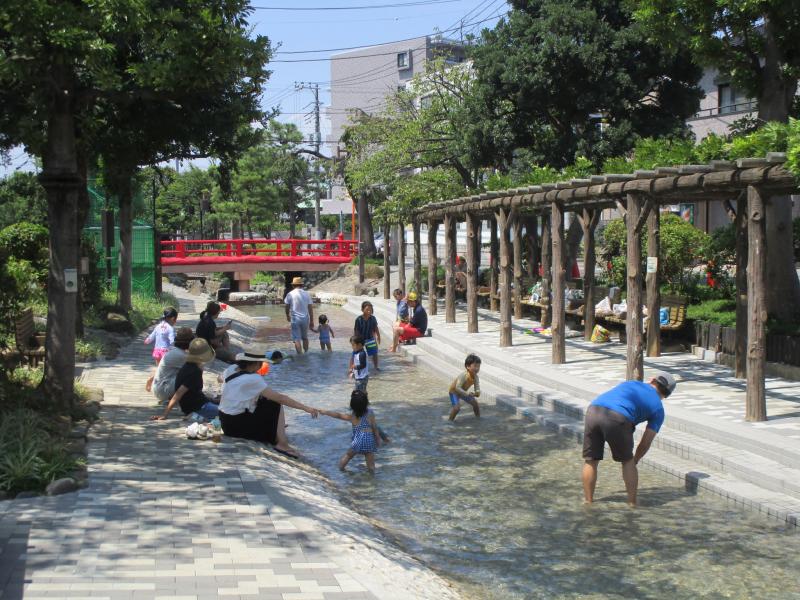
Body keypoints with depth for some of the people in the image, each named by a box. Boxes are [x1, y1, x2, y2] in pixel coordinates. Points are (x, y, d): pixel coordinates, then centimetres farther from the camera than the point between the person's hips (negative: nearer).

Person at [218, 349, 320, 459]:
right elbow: (280, 398, -22)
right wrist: (306, 408, -20)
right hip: (237, 425, -9)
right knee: (276, 406, -5)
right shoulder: (252, 380, -21)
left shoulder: (231, 369, 2)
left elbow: (221, 379, 28)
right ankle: (282, 444, -10)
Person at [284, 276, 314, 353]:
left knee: (297, 339, -3)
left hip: (295, 319, -3)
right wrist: (312, 320, 6)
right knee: (305, 337, 19)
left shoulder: (290, 294, -4)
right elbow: (310, 308, 1)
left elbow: (287, 307, 3)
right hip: (305, 318, 3)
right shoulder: (306, 294, 1)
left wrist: (288, 316, 22)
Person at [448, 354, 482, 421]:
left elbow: (477, 388, -17)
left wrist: (477, 392, -41)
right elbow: (457, 388, -46)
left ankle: (478, 418, 32)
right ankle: (450, 420, -3)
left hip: (464, 392, 7)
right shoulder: (463, 376, -40)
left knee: (475, 403, 10)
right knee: (457, 407, -24)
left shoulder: (475, 377, -19)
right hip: (454, 391, -7)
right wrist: (467, 394, -56)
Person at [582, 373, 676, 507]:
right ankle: (632, 503, 26)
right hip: (616, 418, -3)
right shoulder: (658, 409, 23)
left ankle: (588, 501, 24)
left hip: (593, 410, 3)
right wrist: (635, 461, 39)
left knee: (590, 461, 20)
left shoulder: (630, 383, 34)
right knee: (627, 461, 21)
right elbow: (646, 442, 22)